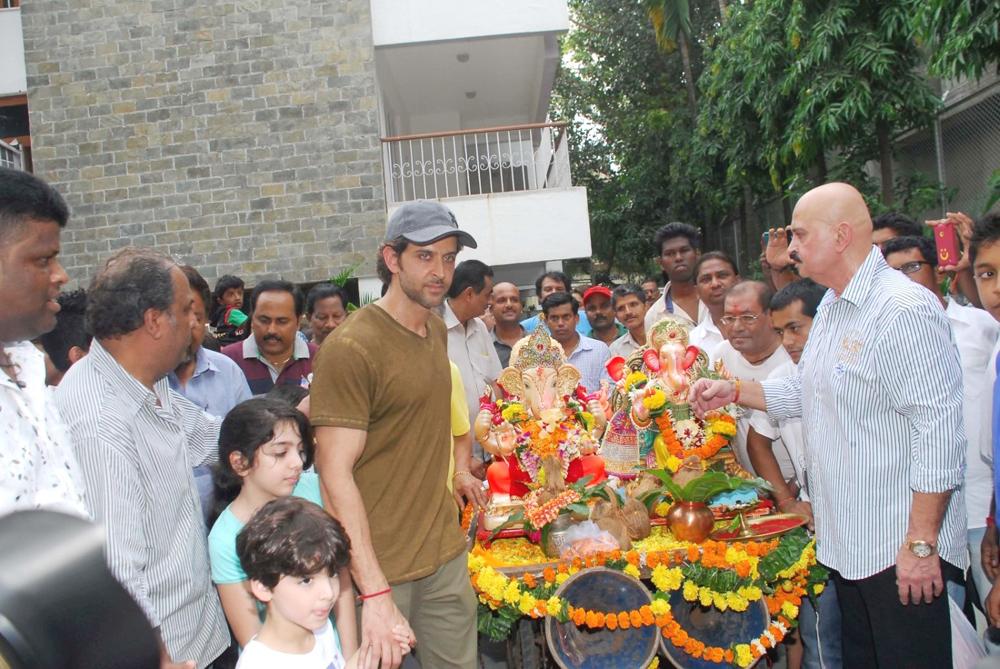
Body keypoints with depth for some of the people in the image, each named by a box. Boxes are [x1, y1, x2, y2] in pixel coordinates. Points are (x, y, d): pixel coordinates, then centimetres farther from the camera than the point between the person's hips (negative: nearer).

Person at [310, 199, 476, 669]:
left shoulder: (437, 329, 7)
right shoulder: (351, 347, -19)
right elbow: (335, 474, -22)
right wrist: (375, 591, -25)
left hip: (446, 554, 7)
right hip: (378, 568, -7)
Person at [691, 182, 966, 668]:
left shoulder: (904, 310, -19)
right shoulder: (831, 307, 11)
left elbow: (940, 433, -22)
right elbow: (806, 392, 20)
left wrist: (921, 544, -22)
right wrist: (735, 391, 8)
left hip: (901, 551, -9)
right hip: (846, 543, 9)